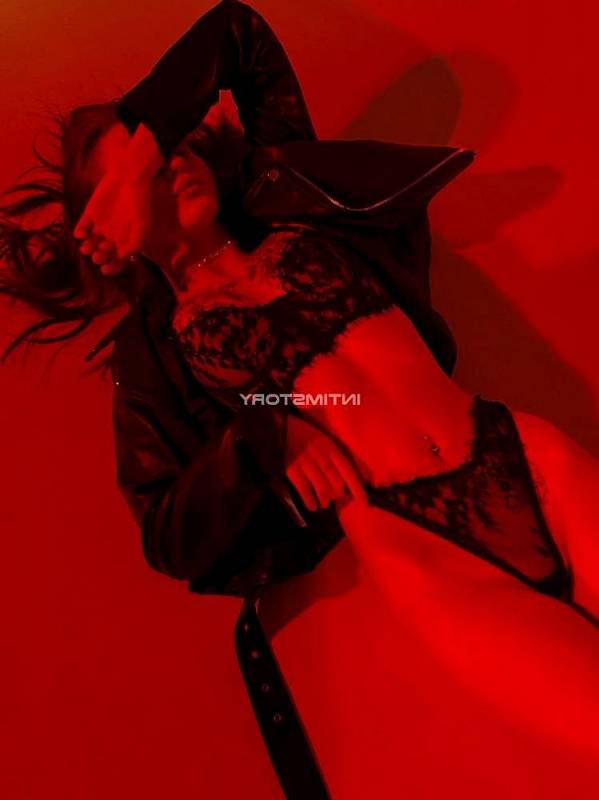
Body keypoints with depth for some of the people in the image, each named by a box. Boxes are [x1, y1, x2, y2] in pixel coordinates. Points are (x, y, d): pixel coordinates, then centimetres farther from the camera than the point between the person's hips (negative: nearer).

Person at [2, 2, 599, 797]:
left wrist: (141, 128, 13)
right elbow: (172, 541, 4)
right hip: (416, 546, -3)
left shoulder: (289, 202, 12)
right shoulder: (153, 349, 6)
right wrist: (261, 440, -11)